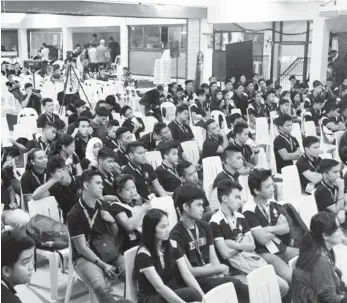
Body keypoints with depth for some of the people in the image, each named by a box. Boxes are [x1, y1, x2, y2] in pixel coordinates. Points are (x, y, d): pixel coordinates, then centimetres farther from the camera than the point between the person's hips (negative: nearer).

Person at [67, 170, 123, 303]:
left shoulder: (104, 205, 6)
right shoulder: (75, 214, -12)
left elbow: (116, 235, 14)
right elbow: (82, 248, -14)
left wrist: (112, 221, -6)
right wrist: (103, 265, -21)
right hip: (85, 257, -5)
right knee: (101, 287, -34)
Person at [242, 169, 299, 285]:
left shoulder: (272, 203, 7)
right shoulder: (249, 210, -16)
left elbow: (286, 228, 3)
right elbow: (262, 239, -17)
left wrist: (269, 229, -14)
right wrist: (277, 228, -1)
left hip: (279, 246, 7)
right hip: (263, 252, -7)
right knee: (292, 277, -27)